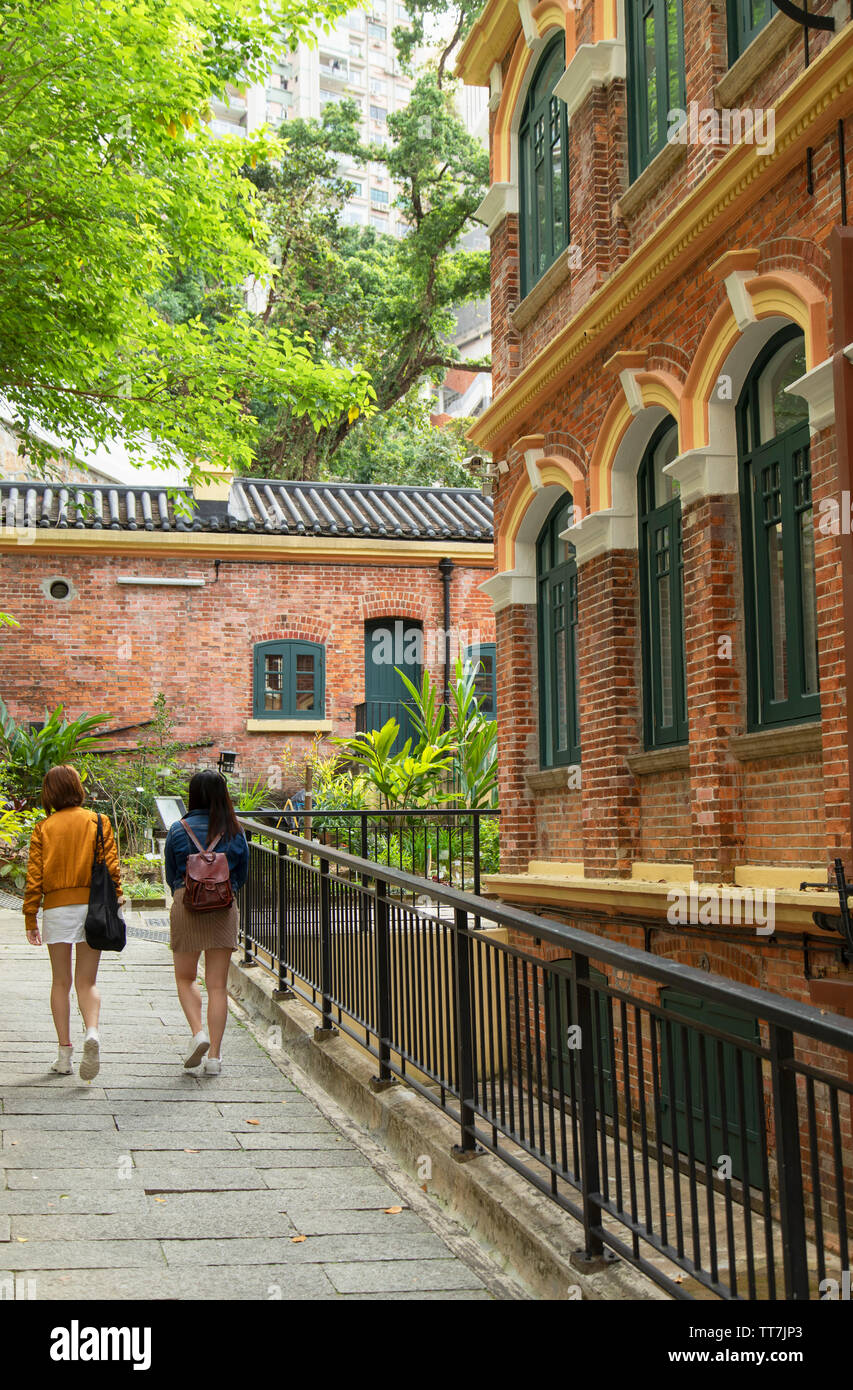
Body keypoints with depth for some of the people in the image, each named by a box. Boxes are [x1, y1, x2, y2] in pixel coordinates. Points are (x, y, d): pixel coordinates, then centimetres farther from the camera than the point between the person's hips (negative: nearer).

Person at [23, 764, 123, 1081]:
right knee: (86, 982, 7)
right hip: (92, 904, 0)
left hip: (57, 907, 0)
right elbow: (111, 867, -2)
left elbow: (34, 875, -1)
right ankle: (92, 1032, -20)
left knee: (61, 982, 10)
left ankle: (64, 1053, 9)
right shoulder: (98, 822, 2)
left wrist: (30, 918, 3)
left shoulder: (44, 828, 2)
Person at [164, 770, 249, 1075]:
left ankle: (197, 1032, -4)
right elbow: (242, 876, 10)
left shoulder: (178, 830, -4)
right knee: (217, 985, 5)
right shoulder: (235, 833, 0)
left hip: (186, 906, -1)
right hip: (224, 911, 1)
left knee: (185, 978, 16)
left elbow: (170, 876, 6)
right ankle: (214, 1055, 4)